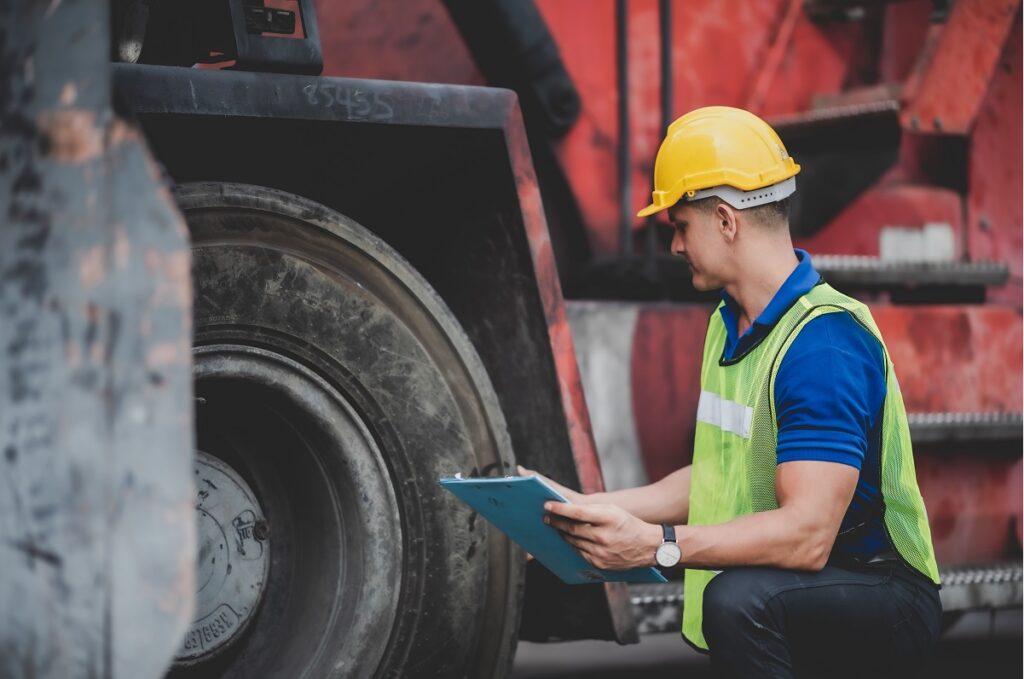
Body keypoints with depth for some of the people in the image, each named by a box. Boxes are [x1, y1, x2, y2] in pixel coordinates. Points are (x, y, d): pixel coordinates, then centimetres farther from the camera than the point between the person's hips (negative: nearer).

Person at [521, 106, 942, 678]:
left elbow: (807, 536, -30)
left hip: (885, 604, -9)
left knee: (739, 598, -37)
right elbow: (720, 477, 16)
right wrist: (592, 507, 8)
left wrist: (657, 543, -31)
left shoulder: (825, 342, -23)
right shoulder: (731, 323, 9)